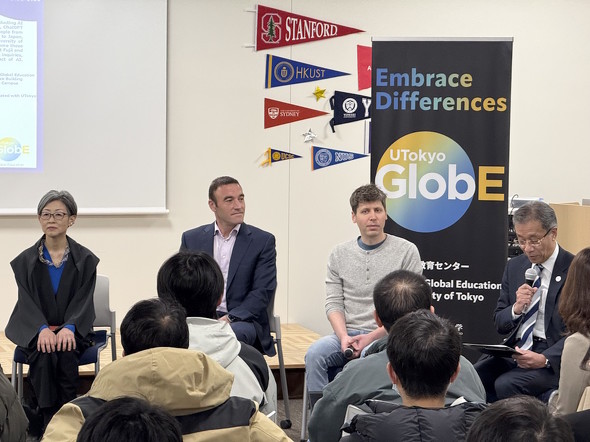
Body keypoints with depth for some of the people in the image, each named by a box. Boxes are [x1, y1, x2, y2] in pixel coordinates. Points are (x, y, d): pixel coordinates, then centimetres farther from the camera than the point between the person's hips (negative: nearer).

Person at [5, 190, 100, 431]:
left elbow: (83, 301, -4)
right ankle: (50, 423, -25)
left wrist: (69, 328, -24)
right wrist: (43, 329, -23)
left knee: (66, 355, -33)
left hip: (72, 331, 0)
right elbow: (26, 302, -3)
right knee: (44, 357, -32)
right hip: (36, 331, 0)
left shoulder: (85, 259, 3)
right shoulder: (25, 261, 5)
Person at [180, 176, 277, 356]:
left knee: (233, 333, -38)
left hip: (243, 321, -2)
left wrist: (229, 318, -16)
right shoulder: (191, 239, 14)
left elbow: (263, 292, -1)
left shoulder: (263, 241, 6)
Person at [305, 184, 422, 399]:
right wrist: (344, 337, -11)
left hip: (387, 335, -3)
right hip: (348, 333, 3)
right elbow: (334, 304, 9)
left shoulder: (406, 251, 3)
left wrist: (372, 337, -12)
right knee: (315, 354, -28)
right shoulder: (339, 254, 14)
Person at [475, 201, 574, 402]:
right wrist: (516, 309, -8)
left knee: (506, 384, -31)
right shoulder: (514, 266, 11)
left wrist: (544, 359, -23)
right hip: (514, 352, 5)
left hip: (553, 358, -5)